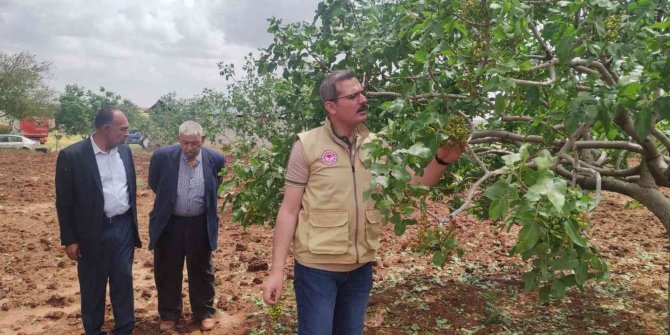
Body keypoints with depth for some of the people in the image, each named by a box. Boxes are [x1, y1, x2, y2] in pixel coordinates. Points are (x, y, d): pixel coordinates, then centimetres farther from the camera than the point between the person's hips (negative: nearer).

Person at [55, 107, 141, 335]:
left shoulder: (125, 151, 4)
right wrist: (69, 239, -8)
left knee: (124, 280, 10)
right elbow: (64, 202, -9)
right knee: (92, 285, 11)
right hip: (93, 232, -4)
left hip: (124, 227, 4)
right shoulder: (72, 155, -13)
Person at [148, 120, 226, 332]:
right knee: (166, 271, 13)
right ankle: (169, 314, 32)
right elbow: (153, 182, 6)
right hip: (169, 223, 0)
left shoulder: (215, 159, -11)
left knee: (201, 271, 14)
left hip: (200, 224, 0)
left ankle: (204, 312, 31)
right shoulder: (163, 156, -13)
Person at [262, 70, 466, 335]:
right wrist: (277, 270, -12)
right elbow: (289, 210, -9)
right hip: (317, 266, -4)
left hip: (361, 266, 5)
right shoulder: (308, 145, -11)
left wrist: (441, 160, -18)